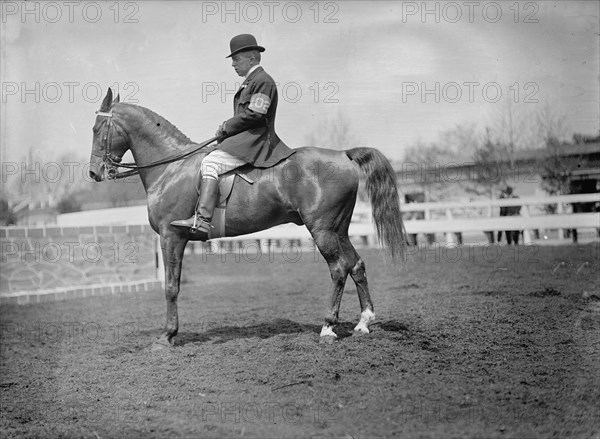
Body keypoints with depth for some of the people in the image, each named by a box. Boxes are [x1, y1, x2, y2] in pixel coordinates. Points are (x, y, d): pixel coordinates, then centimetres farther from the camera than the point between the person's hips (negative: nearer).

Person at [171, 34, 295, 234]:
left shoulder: (262, 80, -9)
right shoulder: (251, 81, 23)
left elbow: (253, 114, -19)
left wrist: (226, 127, -11)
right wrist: (226, 128, 8)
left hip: (255, 140, -11)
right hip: (245, 138, 11)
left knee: (210, 164, -25)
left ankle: (202, 220, -35)